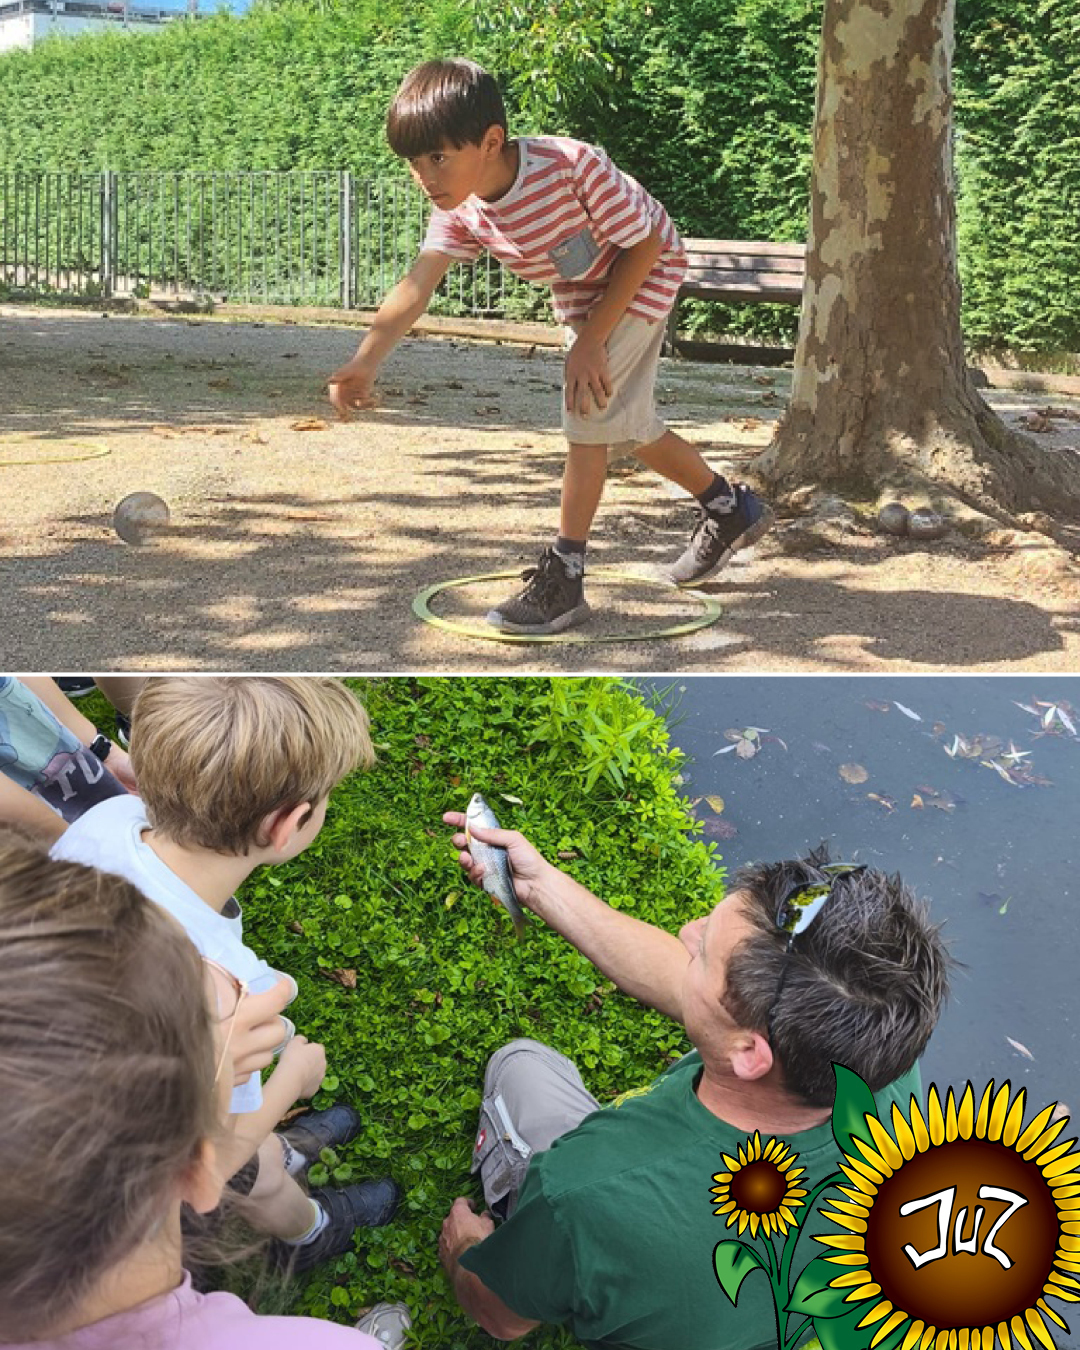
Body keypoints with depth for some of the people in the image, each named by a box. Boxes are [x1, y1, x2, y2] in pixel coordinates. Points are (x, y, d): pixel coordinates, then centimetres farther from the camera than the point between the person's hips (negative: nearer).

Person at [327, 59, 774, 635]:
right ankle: (730, 507, 35)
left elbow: (643, 244, -26)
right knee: (626, 422, 14)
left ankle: (564, 574, -9)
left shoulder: (573, 166, -37)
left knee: (589, 408, -18)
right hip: (580, 293, 7)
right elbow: (416, 286, -32)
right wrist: (365, 361, -49)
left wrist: (591, 340, -27)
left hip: (643, 274, -7)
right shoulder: (459, 210, -20)